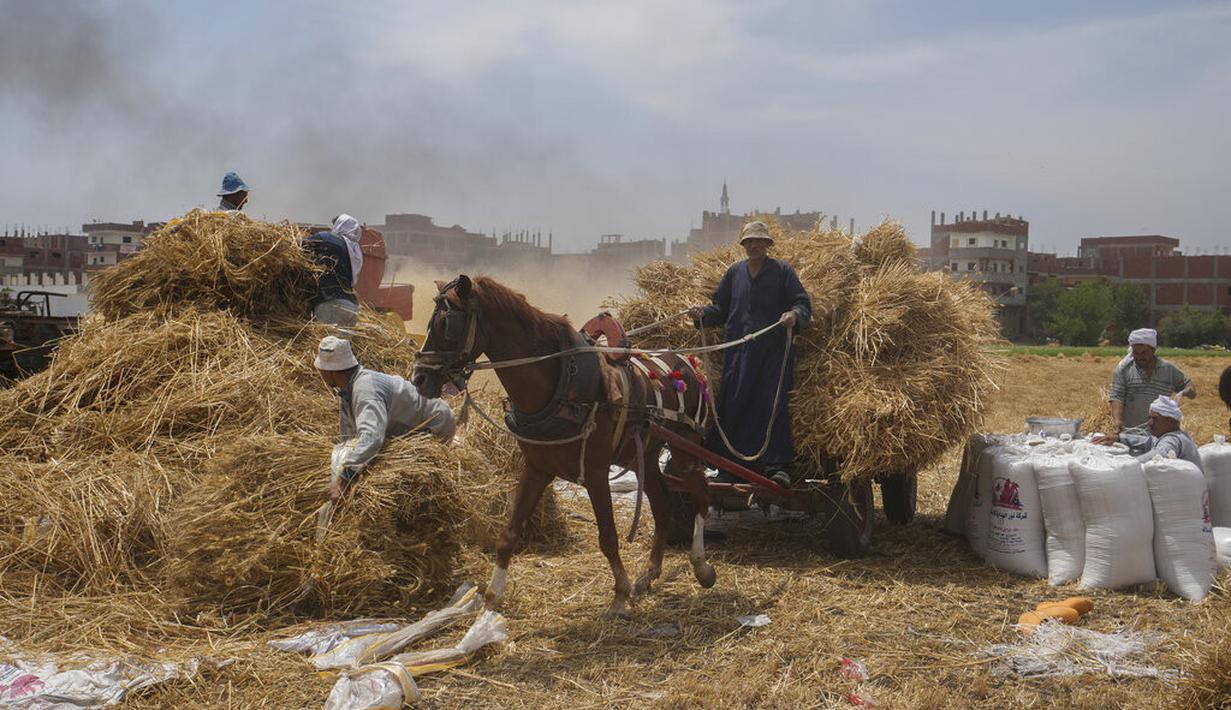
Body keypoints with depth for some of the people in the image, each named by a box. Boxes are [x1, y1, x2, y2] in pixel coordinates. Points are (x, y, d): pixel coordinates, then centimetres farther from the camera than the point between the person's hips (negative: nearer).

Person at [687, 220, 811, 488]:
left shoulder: (782, 271, 4)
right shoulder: (735, 273, 15)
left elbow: (803, 304, -2)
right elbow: (720, 308, 17)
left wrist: (794, 315, -24)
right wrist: (702, 314, -3)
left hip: (773, 350, -3)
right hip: (738, 352, 3)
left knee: (772, 404, -9)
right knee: (733, 406, 2)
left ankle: (777, 466, -6)